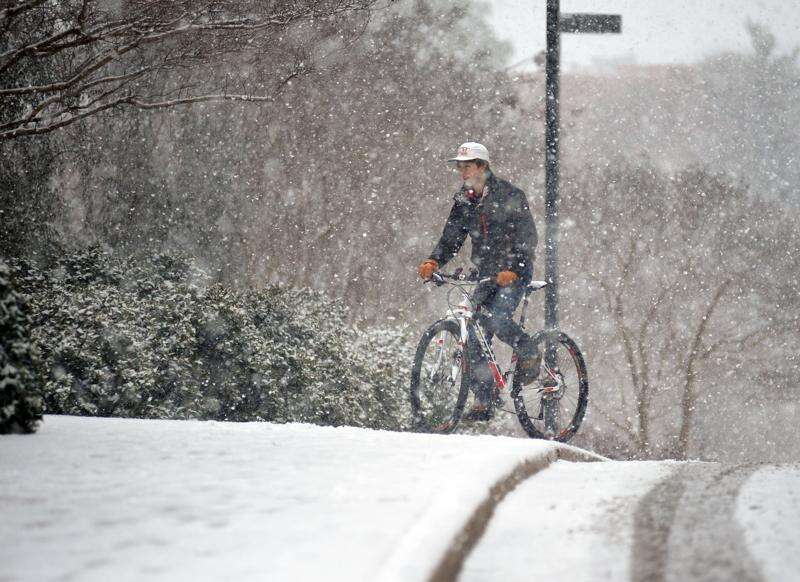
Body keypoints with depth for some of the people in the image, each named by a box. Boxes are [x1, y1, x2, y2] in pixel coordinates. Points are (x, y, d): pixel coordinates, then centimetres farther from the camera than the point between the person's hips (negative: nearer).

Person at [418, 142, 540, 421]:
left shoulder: (509, 196, -12)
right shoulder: (463, 201, 7)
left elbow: (528, 238, -17)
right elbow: (451, 239, 6)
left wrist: (512, 270, -30)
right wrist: (433, 262, -14)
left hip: (515, 272, -6)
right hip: (487, 274, 6)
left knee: (498, 319, -29)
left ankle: (528, 353, 0)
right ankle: (483, 403, 3)